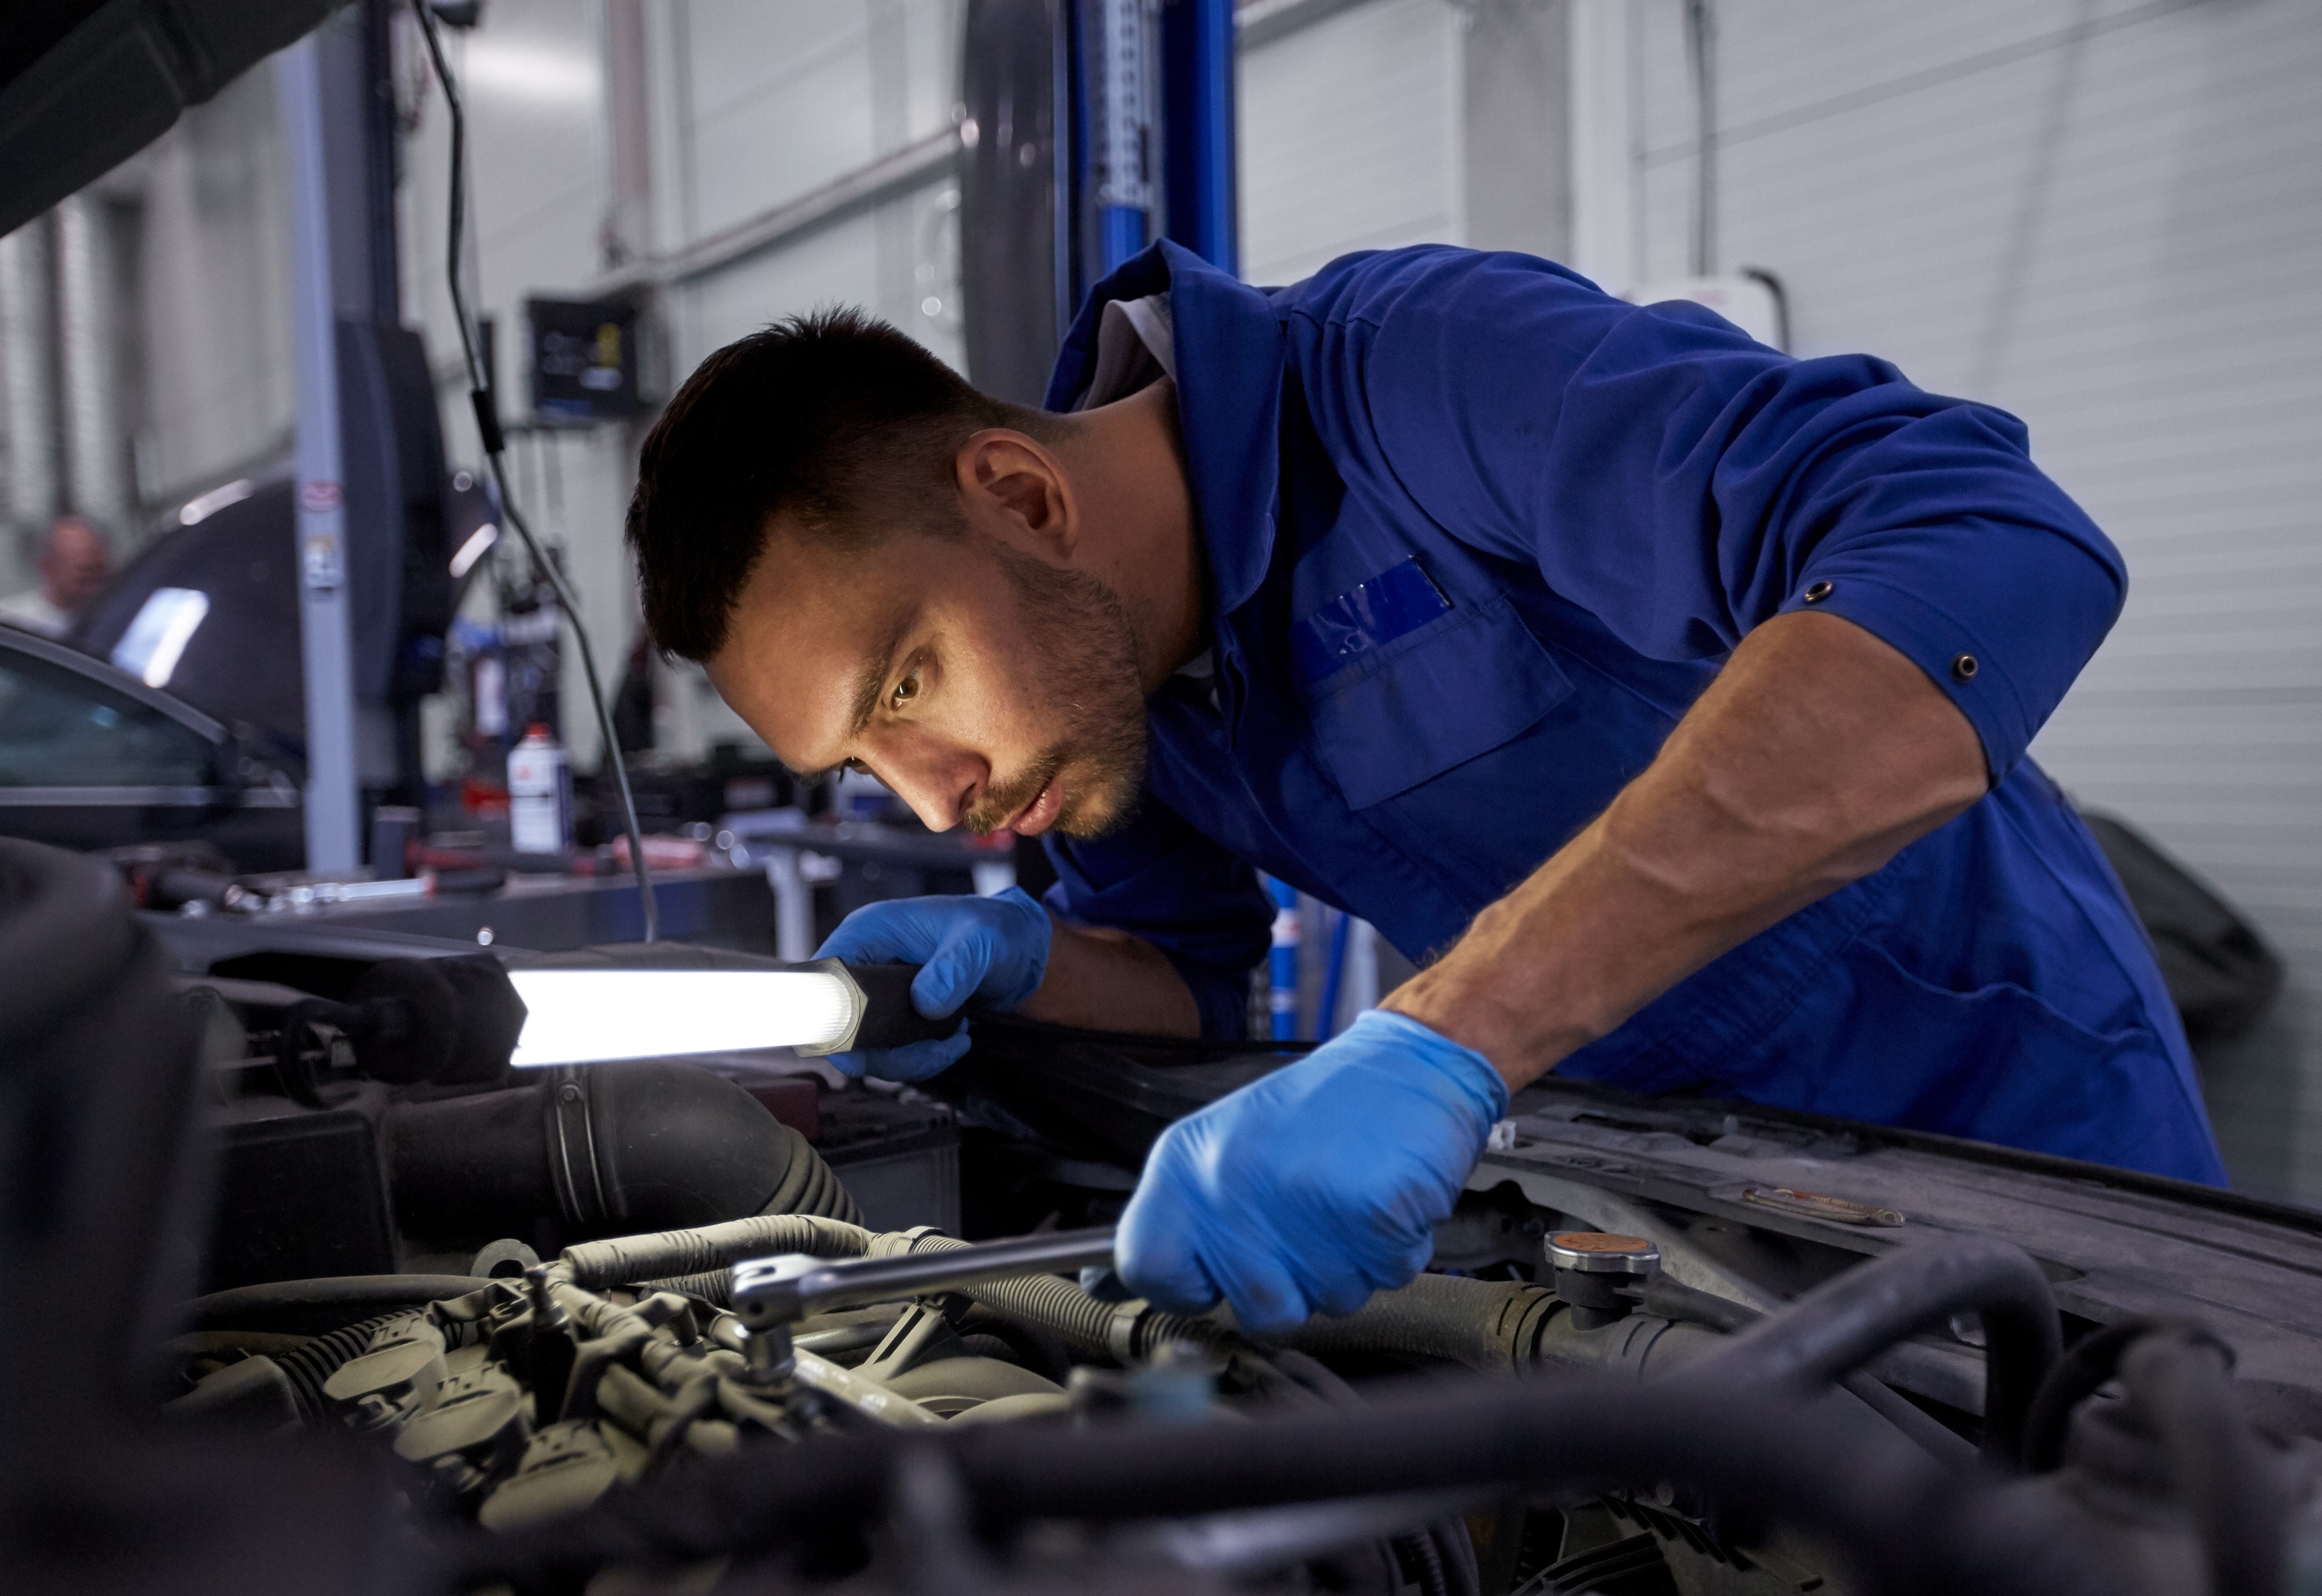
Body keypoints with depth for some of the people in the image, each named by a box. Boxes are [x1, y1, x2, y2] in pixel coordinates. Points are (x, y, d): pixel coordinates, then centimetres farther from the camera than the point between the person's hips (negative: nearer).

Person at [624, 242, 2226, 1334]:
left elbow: (1996, 556, -45)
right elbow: (1189, 974, 7)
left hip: (1994, 1123, -6)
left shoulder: (1422, 364, -31)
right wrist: (1017, 961, -17)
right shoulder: (1093, 640, -6)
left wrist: (1440, 1038, -50)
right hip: (1668, 1183, 6)